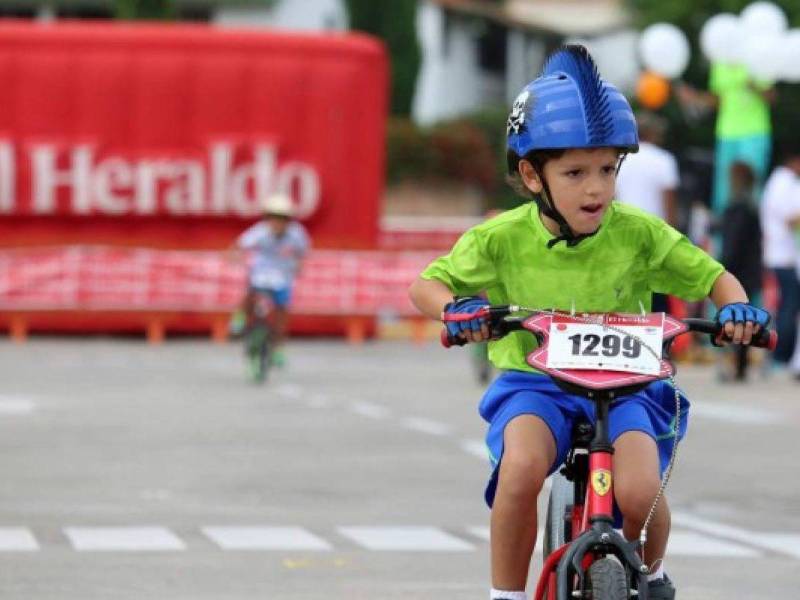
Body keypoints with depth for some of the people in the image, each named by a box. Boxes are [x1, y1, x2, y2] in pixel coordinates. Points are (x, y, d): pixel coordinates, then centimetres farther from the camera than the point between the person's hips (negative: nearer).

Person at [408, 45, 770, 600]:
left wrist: (737, 308, -18)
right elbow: (426, 285, 0)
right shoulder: (502, 239, -7)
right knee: (522, 467, -34)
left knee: (640, 493, -26)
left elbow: (713, 277, 4)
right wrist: (456, 310, -22)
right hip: (534, 383, 0)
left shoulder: (639, 234, -6)